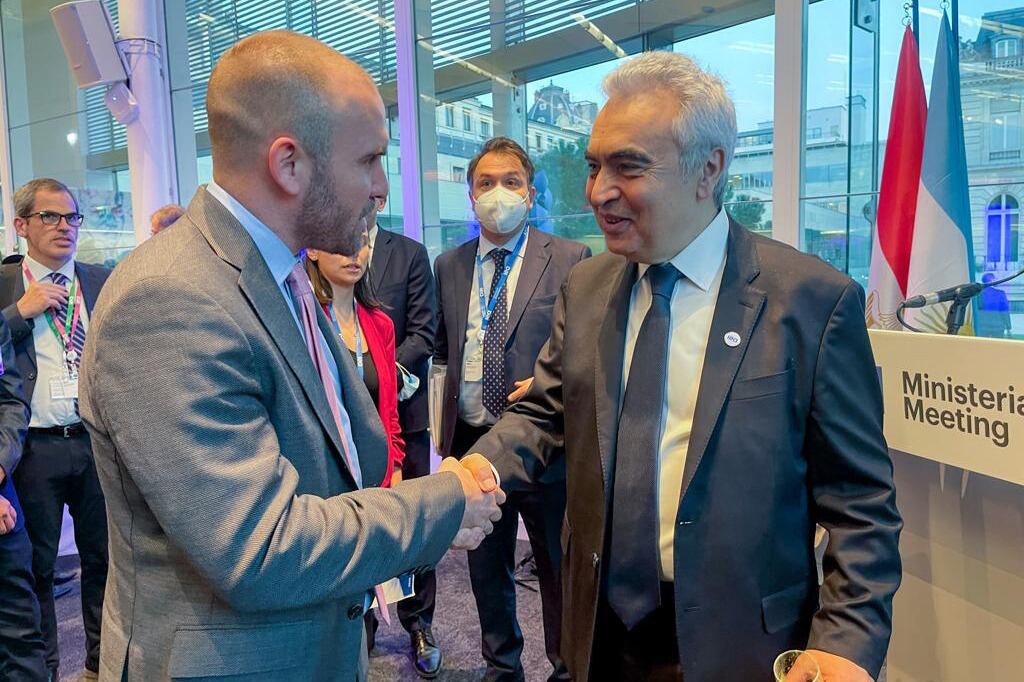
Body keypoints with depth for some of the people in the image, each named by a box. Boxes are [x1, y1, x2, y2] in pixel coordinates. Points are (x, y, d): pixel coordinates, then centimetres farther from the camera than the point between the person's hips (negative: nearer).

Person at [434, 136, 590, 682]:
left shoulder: (571, 260, -5)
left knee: (558, 567, 12)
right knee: (486, 568, 19)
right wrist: (446, 417, 1)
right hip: (471, 442, 4)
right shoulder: (448, 266, 7)